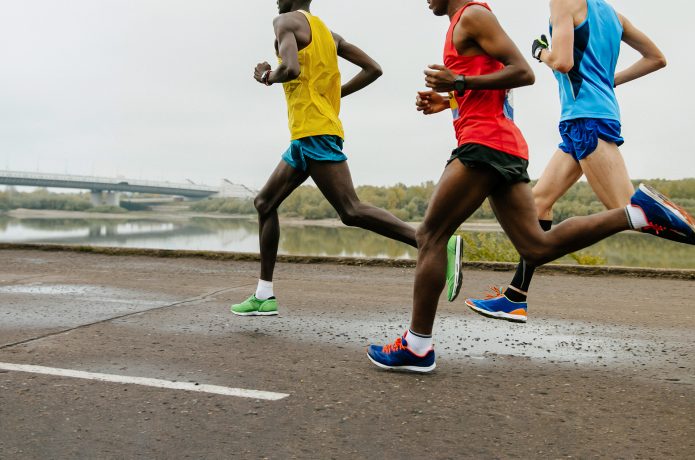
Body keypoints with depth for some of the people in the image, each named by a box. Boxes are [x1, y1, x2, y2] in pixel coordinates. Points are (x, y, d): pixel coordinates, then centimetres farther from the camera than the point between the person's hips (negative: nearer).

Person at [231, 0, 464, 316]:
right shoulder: (329, 34, 21)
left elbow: (291, 69, -22)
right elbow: (373, 69, 16)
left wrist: (269, 77, -1)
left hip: (314, 133, -10)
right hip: (306, 137, 10)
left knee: (351, 211, -17)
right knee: (264, 203, 14)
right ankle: (264, 296, 16)